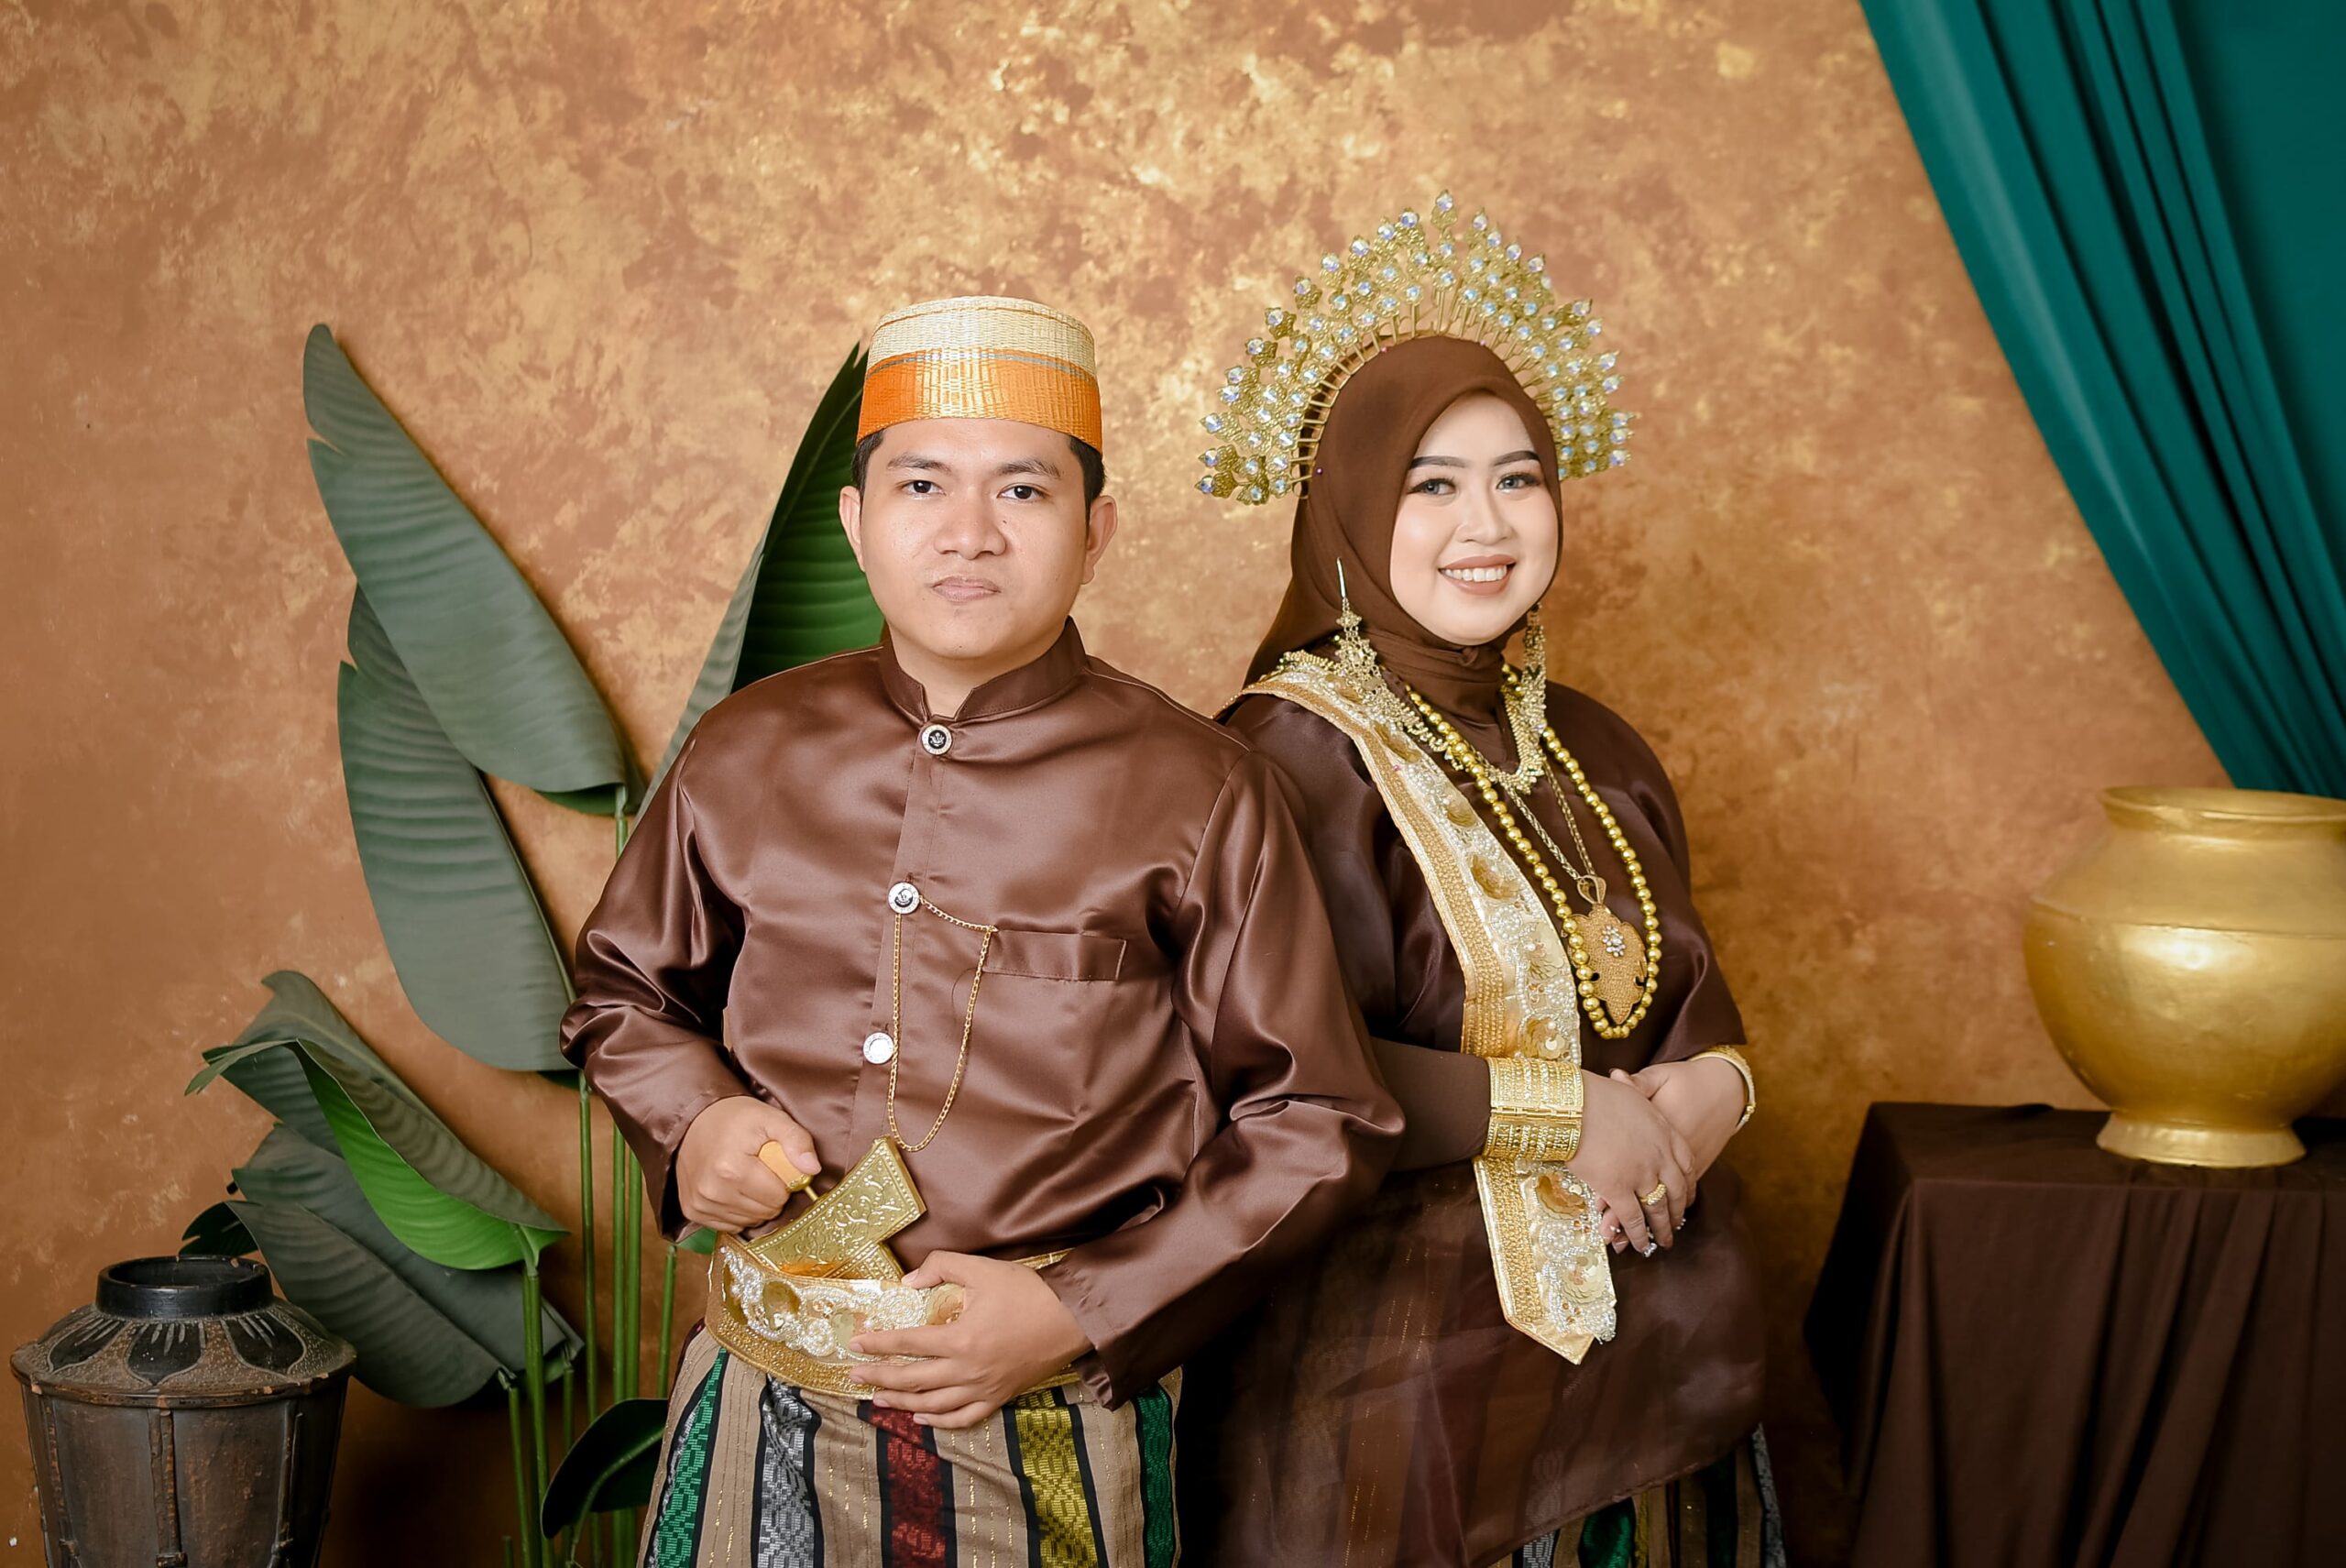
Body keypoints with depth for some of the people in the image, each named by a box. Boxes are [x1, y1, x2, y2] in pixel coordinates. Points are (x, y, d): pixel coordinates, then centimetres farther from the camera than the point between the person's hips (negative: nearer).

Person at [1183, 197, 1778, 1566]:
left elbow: (1694, 995, 15)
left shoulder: (1593, 751, 8)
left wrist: (1708, 1094, -7)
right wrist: (1558, 1114, -18)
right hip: (1404, 1368, -7)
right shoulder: (1295, 753, -15)